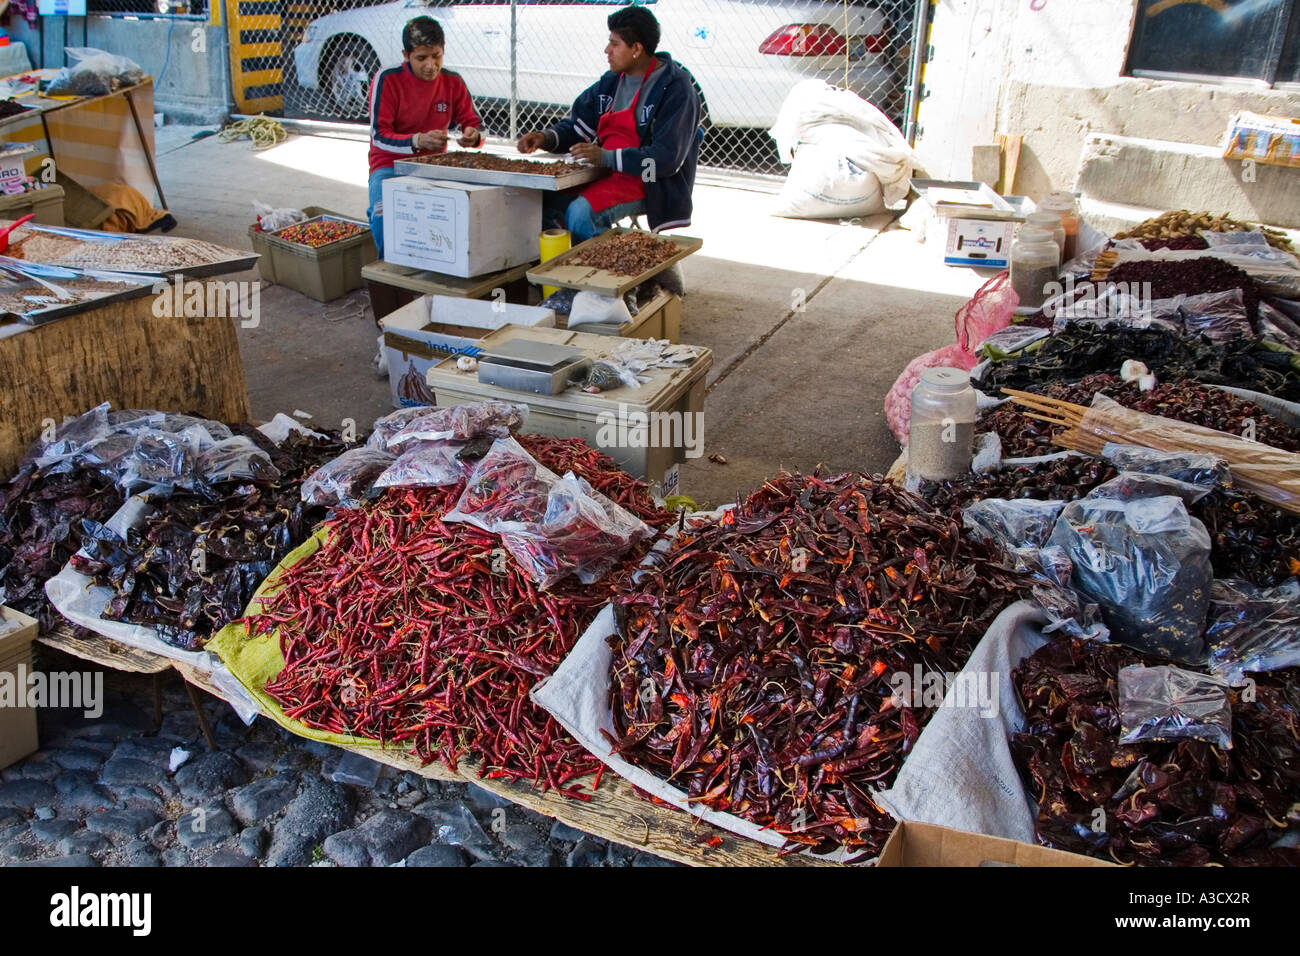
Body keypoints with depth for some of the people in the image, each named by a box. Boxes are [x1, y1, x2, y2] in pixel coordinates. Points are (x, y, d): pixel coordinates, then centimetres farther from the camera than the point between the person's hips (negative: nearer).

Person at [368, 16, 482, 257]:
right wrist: (418, 141, -33)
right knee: (383, 215, -35)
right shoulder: (387, 80, -10)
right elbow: (379, 136, -14)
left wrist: (473, 136, -21)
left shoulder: (453, 82, 2)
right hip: (390, 166, -3)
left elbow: (473, 124, 6)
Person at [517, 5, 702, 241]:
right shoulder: (611, 82, 10)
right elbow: (577, 127, 17)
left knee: (581, 212, -30)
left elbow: (667, 158, -20)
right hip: (606, 173, 7)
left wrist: (606, 157, -29)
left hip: (650, 184, -7)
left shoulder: (675, 89, -12)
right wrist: (546, 138, -5)